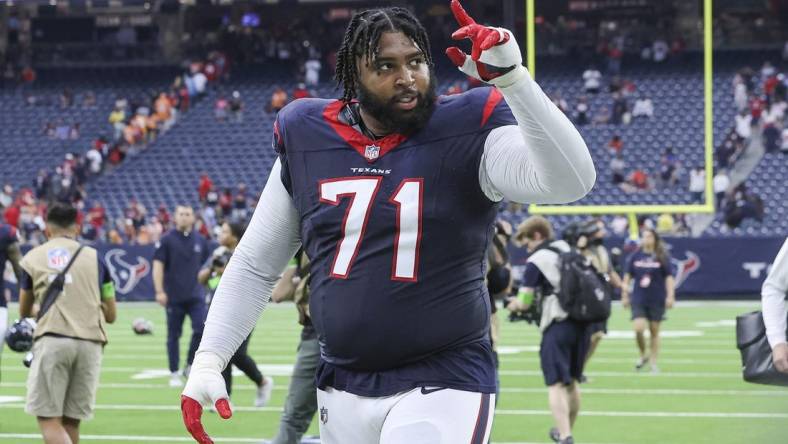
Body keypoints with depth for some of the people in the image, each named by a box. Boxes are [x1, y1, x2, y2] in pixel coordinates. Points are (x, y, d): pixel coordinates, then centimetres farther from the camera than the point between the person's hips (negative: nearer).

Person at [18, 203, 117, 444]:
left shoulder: (33, 257, 11)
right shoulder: (93, 257, 14)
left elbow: (24, 312, 24)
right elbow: (111, 315, 18)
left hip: (52, 340, -3)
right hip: (90, 341, 3)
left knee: (48, 419, -4)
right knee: (70, 421, 11)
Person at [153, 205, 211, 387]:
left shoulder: (200, 241, 9)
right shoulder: (167, 240, -2)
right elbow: (158, 266, -6)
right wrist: (159, 291, -14)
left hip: (196, 295, 2)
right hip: (174, 296, -2)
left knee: (202, 329, -12)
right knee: (174, 335, 4)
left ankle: (190, 365, 5)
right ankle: (174, 374, 12)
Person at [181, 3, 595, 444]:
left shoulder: (465, 133, -7)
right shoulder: (307, 140, 4)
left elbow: (570, 181, -24)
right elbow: (255, 266, 12)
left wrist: (512, 78, -32)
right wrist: (208, 360, 4)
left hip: (442, 387, -4)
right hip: (342, 388, 5)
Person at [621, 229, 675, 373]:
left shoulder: (662, 257, -2)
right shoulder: (635, 256, 3)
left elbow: (669, 277, 0)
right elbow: (627, 276, 9)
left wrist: (670, 296, -7)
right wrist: (625, 295, 7)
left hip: (657, 300, -1)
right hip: (638, 300, 1)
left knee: (654, 331, 6)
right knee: (638, 329, -13)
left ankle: (653, 363, 16)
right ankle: (643, 355, 13)